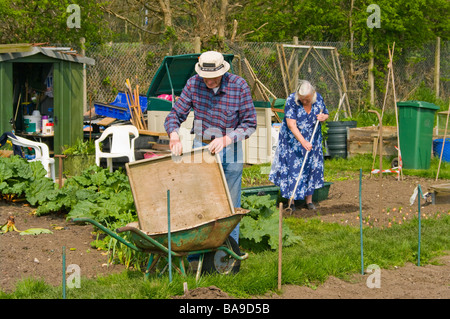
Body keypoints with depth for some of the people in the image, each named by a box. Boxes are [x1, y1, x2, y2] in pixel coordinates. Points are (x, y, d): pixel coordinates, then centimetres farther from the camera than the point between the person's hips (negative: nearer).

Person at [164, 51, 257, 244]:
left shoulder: (239, 86, -14)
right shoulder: (193, 84, -8)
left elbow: (250, 124, -10)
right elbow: (175, 114, -4)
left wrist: (226, 139, -25)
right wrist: (174, 136, -25)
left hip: (229, 150, -2)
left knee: (230, 204, 7)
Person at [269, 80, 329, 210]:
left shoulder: (318, 98, -8)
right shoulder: (291, 101, -21)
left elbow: (325, 114, 9)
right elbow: (291, 125, -25)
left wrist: (323, 117, -17)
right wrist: (303, 142, -34)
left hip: (312, 141, 4)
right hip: (293, 140, -4)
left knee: (312, 168, 6)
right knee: (292, 168, -3)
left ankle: (309, 200, 17)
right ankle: (291, 201, 5)